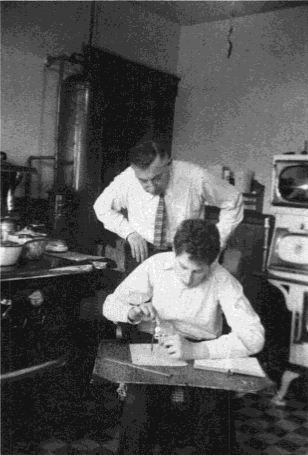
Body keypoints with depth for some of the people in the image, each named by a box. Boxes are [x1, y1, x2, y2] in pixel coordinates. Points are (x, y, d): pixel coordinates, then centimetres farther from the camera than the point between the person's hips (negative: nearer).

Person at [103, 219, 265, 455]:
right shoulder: (156, 265, -9)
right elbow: (110, 304, -1)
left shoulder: (224, 282, -13)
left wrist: (195, 350, -34)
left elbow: (254, 336, -23)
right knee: (139, 404, -27)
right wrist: (131, 312, -25)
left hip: (204, 354, 0)